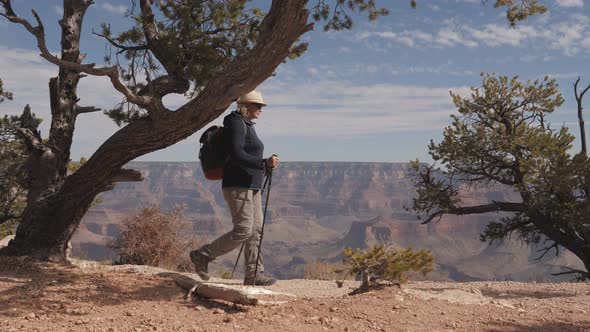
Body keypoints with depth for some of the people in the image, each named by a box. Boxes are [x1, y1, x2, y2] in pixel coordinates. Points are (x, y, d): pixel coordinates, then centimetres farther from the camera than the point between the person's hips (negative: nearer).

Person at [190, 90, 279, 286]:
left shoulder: (246, 125, 20)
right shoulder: (236, 123, -11)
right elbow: (236, 155, -23)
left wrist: (264, 166, 17)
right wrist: (264, 163, -26)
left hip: (251, 187, 10)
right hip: (239, 186, -10)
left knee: (256, 230, 7)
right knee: (243, 230, -11)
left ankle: (254, 274, 11)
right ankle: (202, 255, 1)